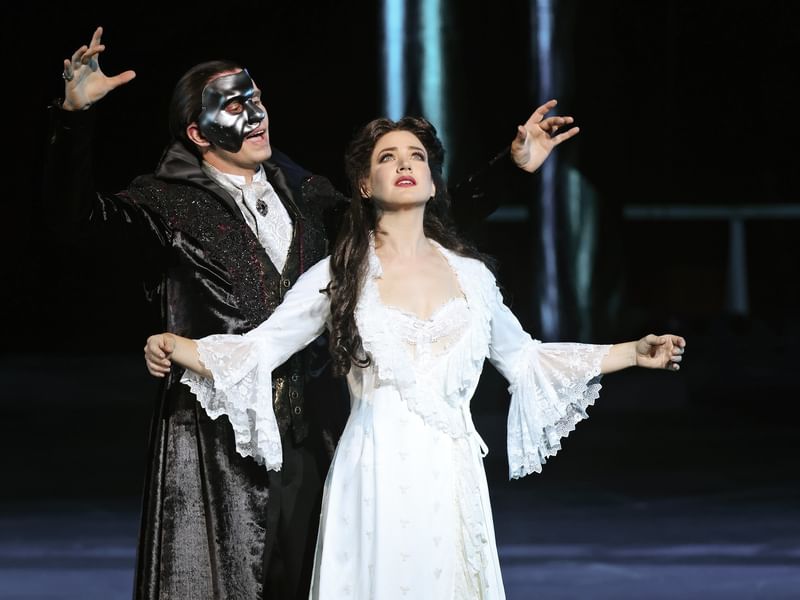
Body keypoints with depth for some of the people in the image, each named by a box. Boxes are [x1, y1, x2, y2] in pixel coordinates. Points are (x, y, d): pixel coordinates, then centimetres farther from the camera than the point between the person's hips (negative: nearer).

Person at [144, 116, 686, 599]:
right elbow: (256, 351, 1)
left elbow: (523, 357, 22)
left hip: (452, 478, 2)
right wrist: (172, 349, -16)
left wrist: (636, 353, 21)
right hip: (376, 477, -2)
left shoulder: (471, 275, 10)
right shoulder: (339, 276, 4)